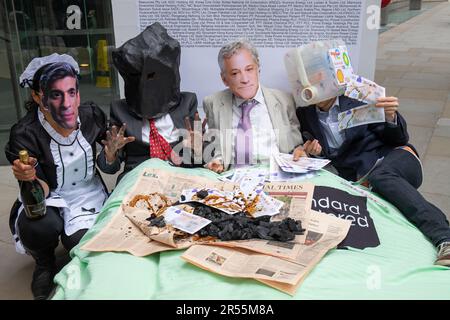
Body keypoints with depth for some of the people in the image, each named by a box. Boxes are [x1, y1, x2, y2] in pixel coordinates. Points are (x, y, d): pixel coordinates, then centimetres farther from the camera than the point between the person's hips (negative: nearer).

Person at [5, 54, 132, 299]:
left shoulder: (92, 116, -14)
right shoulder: (25, 134, -23)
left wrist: (111, 148, -19)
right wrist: (29, 179, -42)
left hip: (90, 194, 2)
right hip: (51, 199, -1)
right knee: (38, 226, -33)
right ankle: (44, 264, 4)